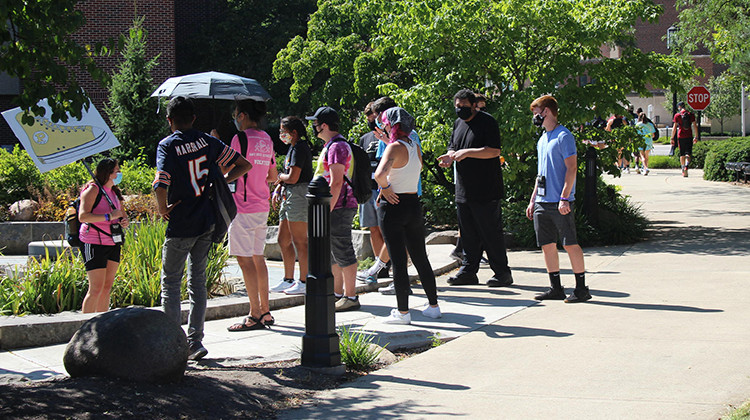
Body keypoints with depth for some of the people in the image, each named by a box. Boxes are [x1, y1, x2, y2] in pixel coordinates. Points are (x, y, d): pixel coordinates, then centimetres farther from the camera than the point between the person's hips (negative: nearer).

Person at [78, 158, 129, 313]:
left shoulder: (115, 192, 16)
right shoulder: (92, 190, -9)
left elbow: (123, 215, 24)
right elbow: (83, 216, -20)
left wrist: (125, 221, 0)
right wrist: (109, 216, -25)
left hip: (113, 244, 8)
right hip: (94, 244, -8)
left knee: (107, 287, 8)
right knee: (96, 289, -11)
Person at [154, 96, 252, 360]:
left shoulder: (167, 146, -12)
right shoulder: (208, 142, 3)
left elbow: (161, 186, -26)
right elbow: (244, 165, 5)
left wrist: (162, 209, -9)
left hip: (180, 226, -5)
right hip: (207, 223, 5)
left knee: (171, 282, 6)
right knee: (197, 281, 13)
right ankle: (195, 341, 11)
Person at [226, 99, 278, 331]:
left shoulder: (241, 138, -12)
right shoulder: (267, 140, 12)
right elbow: (273, 176, 19)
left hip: (243, 206, -8)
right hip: (262, 206, 8)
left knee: (245, 260, -5)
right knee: (257, 258, 14)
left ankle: (255, 315, -6)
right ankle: (265, 312, 17)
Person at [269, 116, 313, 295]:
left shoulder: (300, 149, -14)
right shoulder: (293, 148, 18)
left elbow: (293, 178, -20)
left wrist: (280, 177, -1)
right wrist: (278, 188, 8)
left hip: (299, 195, -11)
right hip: (289, 196, 11)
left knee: (299, 241, -7)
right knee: (283, 240, 13)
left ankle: (304, 282, -4)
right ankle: (288, 280, 21)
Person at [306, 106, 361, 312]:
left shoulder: (337, 146, -15)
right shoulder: (331, 145, 18)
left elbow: (336, 182, -22)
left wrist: (327, 211, -22)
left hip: (339, 208, -11)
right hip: (334, 208, 11)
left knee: (343, 253, -6)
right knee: (332, 254, 15)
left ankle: (350, 297, -2)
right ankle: (337, 294, 23)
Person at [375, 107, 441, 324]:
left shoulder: (394, 148, -15)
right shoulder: (415, 148, 8)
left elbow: (380, 174, -31)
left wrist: (385, 188, -13)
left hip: (393, 206, -7)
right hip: (414, 204, 7)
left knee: (398, 260, -2)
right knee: (420, 258, 15)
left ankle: (402, 312, 1)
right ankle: (433, 305, 21)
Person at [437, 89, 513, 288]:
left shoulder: (487, 122, -9)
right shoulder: (458, 123, 16)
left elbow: (494, 151, -17)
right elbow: (453, 147, 24)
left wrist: (467, 152, -22)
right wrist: (449, 156, 1)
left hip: (485, 191, -7)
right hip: (463, 189, 7)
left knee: (491, 232, -4)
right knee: (468, 234, 10)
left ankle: (502, 273, 3)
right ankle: (468, 271, 16)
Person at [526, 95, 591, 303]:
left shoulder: (564, 136, -8)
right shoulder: (542, 139, 18)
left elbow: (572, 168, -13)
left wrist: (564, 197, -19)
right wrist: (533, 200, 19)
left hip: (560, 202, -8)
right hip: (542, 203, 8)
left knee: (570, 244, -6)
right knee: (547, 245, 8)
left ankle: (581, 288, -1)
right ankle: (556, 288, 15)